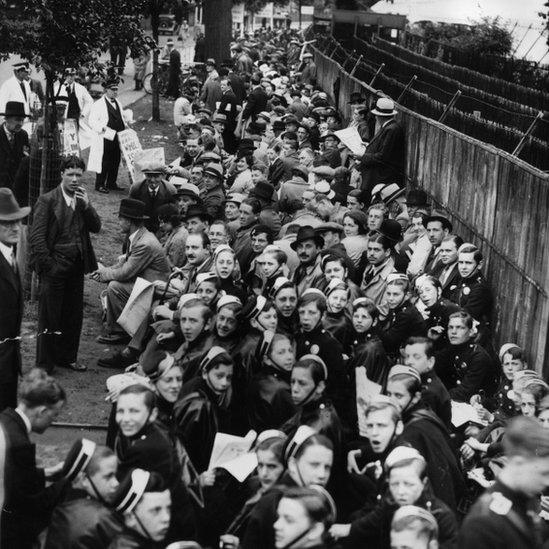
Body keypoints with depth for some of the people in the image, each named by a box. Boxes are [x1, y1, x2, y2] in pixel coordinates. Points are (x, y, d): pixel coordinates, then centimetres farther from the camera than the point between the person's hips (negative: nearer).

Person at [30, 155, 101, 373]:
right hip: (55, 266, -6)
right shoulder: (48, 200, -7)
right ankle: (44, 365, 9)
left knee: (74, 315, 12)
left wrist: (87, 205, -10)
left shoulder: (82, 200, 11)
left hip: (77, 266, 6)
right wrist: (48, 265, -15)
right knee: (50, 317, 0)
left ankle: (67, 357, 26)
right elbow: (36, 236, -11)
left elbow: (96, 228, 4)